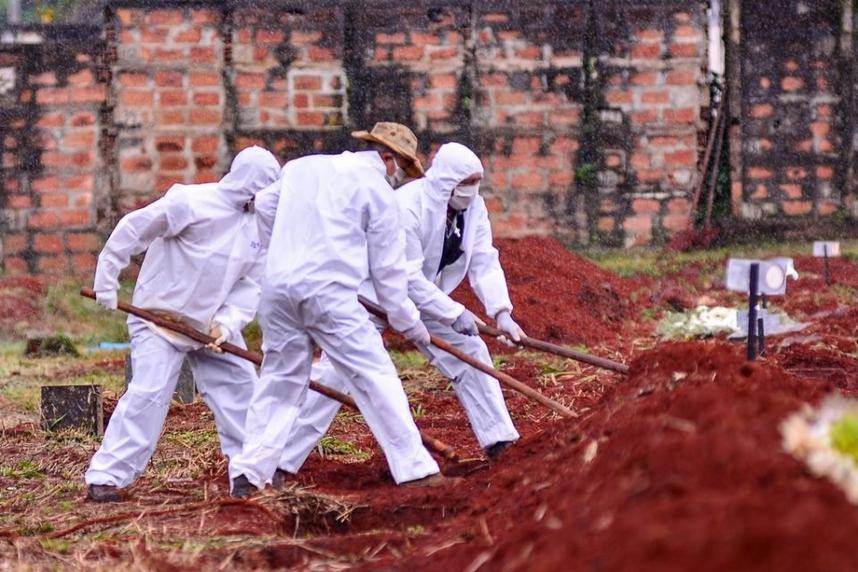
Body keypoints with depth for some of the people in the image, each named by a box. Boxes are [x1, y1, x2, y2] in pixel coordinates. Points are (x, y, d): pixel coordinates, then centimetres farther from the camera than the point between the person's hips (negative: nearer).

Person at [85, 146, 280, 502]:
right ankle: (105, 477, -13)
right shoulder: (191, 202, -19)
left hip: (213, 326, 7)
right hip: (160, 316, -7)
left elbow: (251, 285, 0)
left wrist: (227, 322, -17)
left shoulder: (259, 224, 2)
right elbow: (132, 231, -14)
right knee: (148, 393, -16)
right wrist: (106, 285, -10)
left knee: (240, 388, 6)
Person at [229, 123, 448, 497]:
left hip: (277, 287, 5)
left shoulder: (302, 167, 18)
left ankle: (248, 473, 11)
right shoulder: (377, 189, 2)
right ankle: (414, 468, -3)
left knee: (279, 380, 15)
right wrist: (410, 325, 14)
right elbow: (388, 269, 3)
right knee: (375, 377, 0)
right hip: (329, 291, -5)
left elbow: (264, 205, 32)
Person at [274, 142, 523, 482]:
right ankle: (282, 462, -11)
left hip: (424, 297, 7)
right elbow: (406, 277, -32)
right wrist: (454, 314, -32)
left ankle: (499, 441, 10)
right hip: (372, 297, -7)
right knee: (335, 373, -12)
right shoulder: (407, 207, -32)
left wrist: (501, 312, -25)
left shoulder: (472, 208, -9)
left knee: (470, 352, 0)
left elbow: (484, 262, -10)